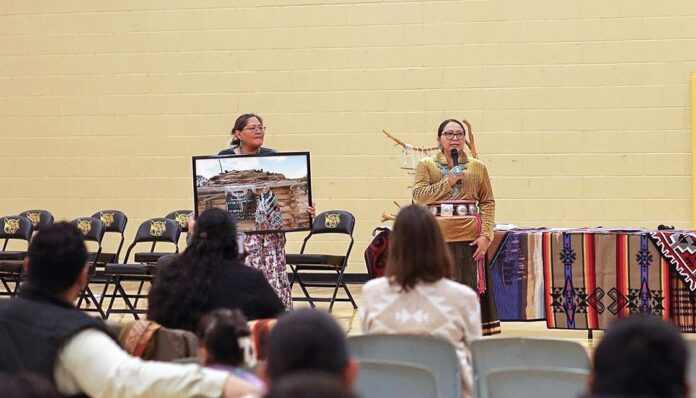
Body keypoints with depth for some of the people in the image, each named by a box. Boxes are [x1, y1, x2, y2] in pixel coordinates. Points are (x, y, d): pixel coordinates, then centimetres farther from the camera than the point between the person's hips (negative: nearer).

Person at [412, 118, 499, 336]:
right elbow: (419, 196, -5)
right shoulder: (426, 165, 7)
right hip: (436, 240, -1)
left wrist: (486, 235, -4)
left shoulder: (477, 167, 9)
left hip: (469, 240, 1)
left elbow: (488, 202, 7)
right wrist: (448, 182, -11)